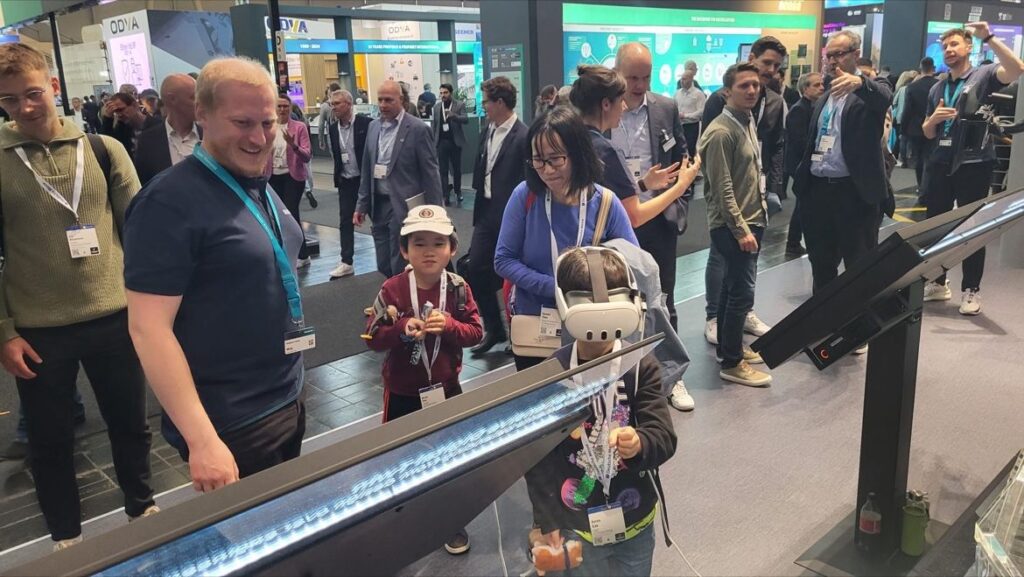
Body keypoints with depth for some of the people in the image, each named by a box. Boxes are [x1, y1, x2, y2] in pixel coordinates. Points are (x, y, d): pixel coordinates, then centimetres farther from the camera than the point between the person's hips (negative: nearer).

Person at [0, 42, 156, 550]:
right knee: (50, 441, 15)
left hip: (114, 318, 1)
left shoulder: (102, 149, 0)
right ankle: (66, 537, 36)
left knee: (130, 425, 16)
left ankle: (142, 508, 40)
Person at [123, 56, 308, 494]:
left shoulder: (259, 187, 7)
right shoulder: (171, 201, -19)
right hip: (232, 426, -8)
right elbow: (148, 328, -23)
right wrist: (202, 441, -26)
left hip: (288, 401, 8)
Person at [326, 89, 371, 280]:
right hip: (345, 181, 5)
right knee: (346, 221, 6)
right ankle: (346, 262, 12)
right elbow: (335, 155, 11)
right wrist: (338, 176, 5)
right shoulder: (332, 128, 3)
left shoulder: (366, 123, -13)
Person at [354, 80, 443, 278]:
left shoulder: (417, 128, -9)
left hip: (404, 207, -6)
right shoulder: (373, 126, 9)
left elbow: (430, 173, -8)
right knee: (384, 266, 11)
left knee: (401, 268, -3)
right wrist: (362, 204, 12)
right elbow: (366, 169, 15)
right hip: (378, 205, 6)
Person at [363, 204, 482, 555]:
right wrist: (403, 329, -29)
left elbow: (475, 332, -7)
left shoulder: (458, 288, -9)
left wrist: (448, 325, -25)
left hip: (445, 387, 1)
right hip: (402, 391, -1)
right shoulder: (392, 290, -15)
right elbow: (373, 338, -12)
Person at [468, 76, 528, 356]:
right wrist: (479, 205, 9)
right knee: (476, 268, 6)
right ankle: (493, 328, 22)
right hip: (486, 212, 7)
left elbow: (527, 182, -16)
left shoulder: (523, 137, -15)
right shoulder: (487, 131, 8)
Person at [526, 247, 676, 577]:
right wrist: (546, 520, -5)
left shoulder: (642, 366, -12)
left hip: (636, 522, 1)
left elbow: (665, 437, -15)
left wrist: (640, 444, -37)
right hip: (576, 526, -1)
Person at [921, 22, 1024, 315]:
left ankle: (971, 290, 7)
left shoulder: (984, 75, 0)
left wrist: (989, 37, -24)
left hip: (974, 164, -5)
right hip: (940, 164, 6)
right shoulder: (937, 89, 15)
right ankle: (937, 282, 21)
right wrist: (934, 118, -5)